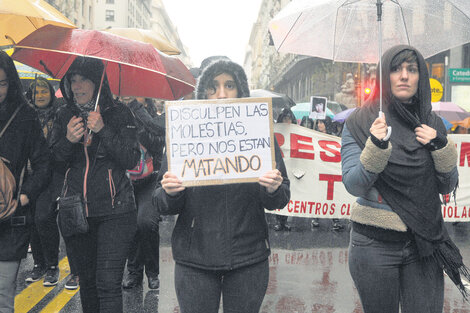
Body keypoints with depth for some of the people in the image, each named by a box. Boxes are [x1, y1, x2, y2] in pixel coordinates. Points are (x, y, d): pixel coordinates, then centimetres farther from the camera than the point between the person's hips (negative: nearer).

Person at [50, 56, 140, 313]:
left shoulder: (118, 113, -2)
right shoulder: (65, 117, 9)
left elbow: (131, 160, -9)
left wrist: (103, 131, -19)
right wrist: (68, 140, -13)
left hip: (114, 210, -4)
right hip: (76, 210, 4)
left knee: (108, 282, -9)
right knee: (87, 279, 14)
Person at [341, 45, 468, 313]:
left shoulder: (432, 123, 6)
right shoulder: (361, 122, -4)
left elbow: (447, 187, 7)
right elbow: (353, 185, -11)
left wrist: (441, 147, -9)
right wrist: (376, 147, -26)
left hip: (423, 243, 3)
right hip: (375, 243, -2)